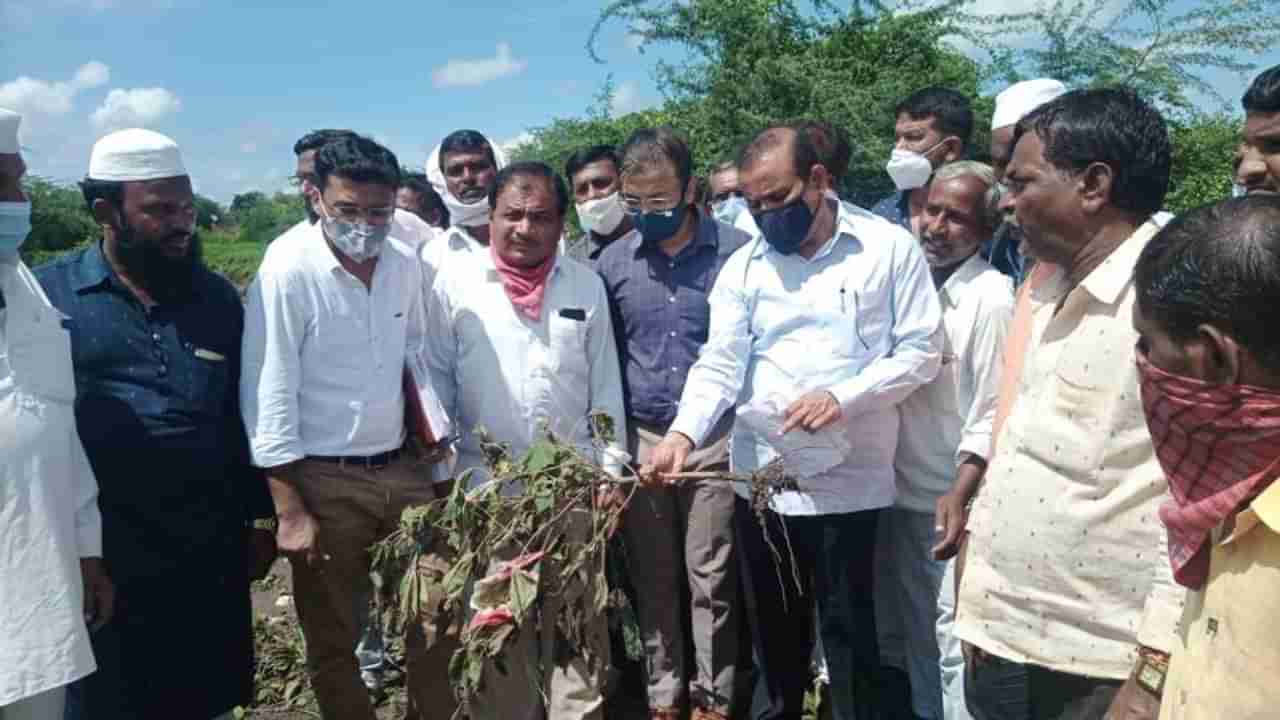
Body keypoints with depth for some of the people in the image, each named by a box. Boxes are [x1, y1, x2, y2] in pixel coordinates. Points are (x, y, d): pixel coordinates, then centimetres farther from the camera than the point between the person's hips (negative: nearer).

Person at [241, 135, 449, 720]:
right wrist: (290, 511, -14)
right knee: (333, 640, 10)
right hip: (324, 481, -5)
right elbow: (269, 395, -14)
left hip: (402, 468, 5)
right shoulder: (287, 271, -15)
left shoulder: (405, 262, 1)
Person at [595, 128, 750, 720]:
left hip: (716, 440, -2)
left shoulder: (737, 252, -5)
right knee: (652, 578, 12)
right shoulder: (612, 263, 3)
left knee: (710, 577, 7)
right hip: (640, 441, 3)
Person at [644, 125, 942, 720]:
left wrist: (843, 397, -18)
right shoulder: (744, 264, 4)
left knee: (848, 630, 9)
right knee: (773, 627, 18)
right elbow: (720, 363, -5)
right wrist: (683, 432, -23)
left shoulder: (889, 247, -3)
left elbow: (920, 352, -4)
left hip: (849, 479, -3)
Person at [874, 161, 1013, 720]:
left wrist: (960, 496, -23)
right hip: (895, 489, 7)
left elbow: (992, 415, -16)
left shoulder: (991, 297, -15)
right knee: (894, 631, 20)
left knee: (941, 639, 6)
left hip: (947, 501, -6)